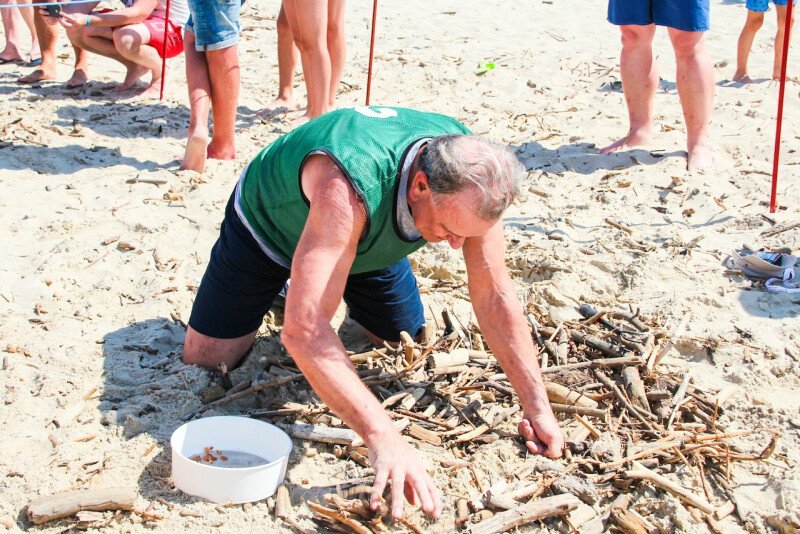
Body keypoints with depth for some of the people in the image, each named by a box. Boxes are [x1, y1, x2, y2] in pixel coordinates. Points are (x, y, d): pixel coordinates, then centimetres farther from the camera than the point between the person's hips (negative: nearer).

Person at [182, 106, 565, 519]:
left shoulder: (469, 180, -31)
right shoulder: (347, 188, -49)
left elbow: (495, 297, -22)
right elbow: (303, 331, -55)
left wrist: (537, 405, -27)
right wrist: (382, 437, -62)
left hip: (367, 237, 4)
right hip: (268, 224, -4)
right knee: (205, 358, -5)